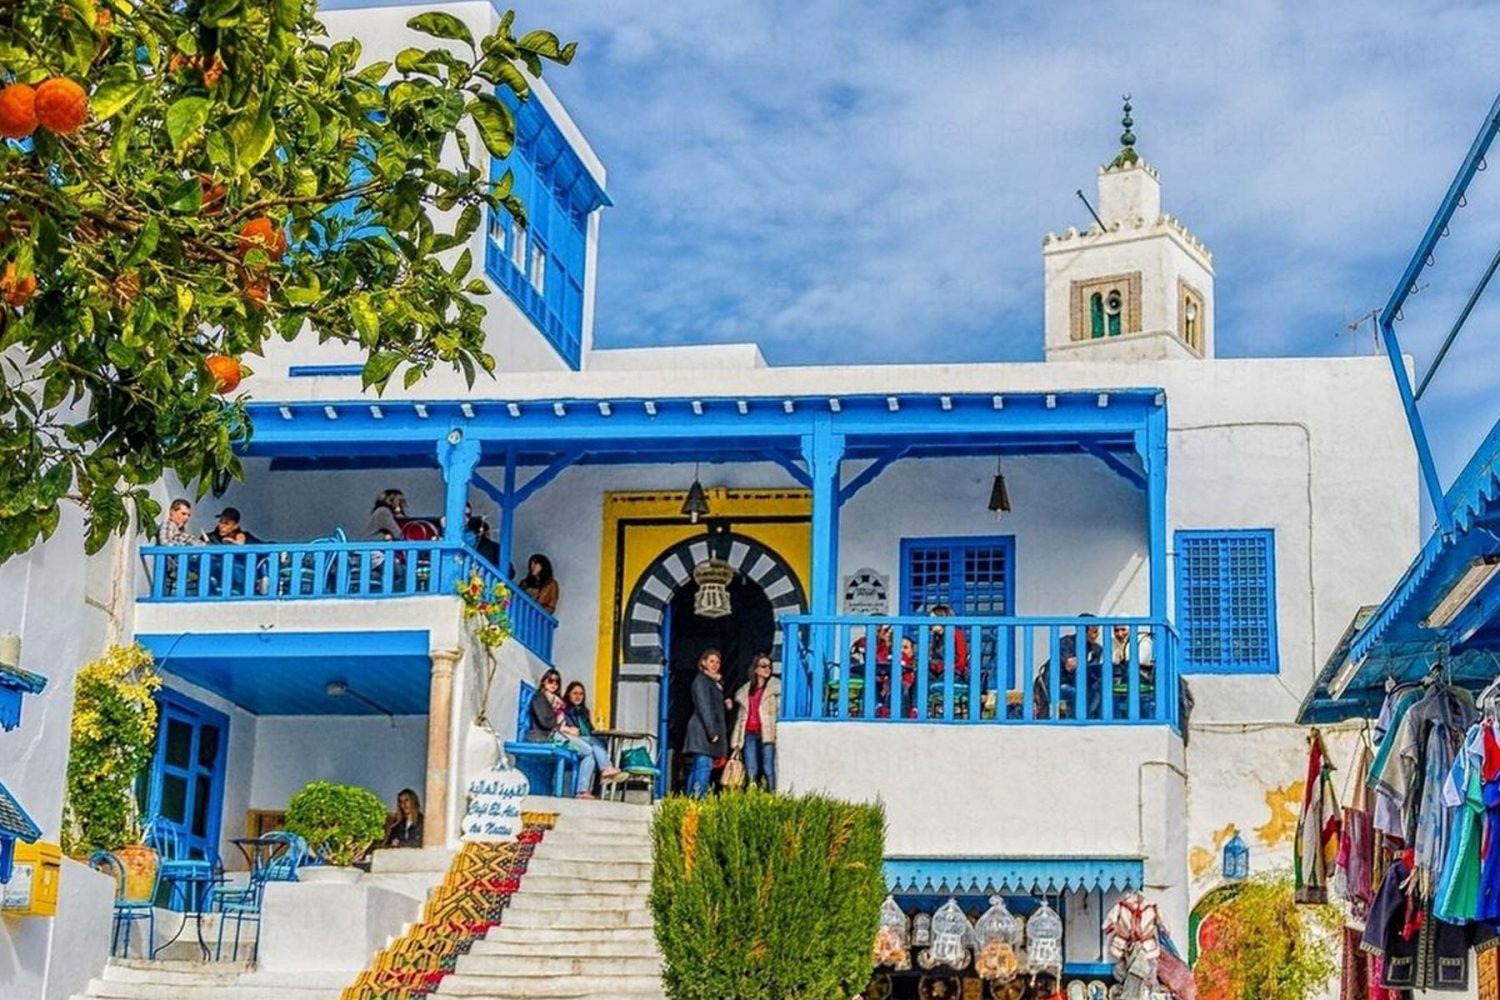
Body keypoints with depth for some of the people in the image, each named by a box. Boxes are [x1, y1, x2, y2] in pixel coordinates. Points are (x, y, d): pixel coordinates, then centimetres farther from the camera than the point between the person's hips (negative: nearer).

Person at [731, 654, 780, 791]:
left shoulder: (776, 686, 7)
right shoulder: (746, 689, 19)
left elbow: (781, 710, -2)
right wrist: (737, 741, 13)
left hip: (766, 733, -4)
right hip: (749, 733, 4)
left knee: (768, 769, -9)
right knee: (751, 771, 2)